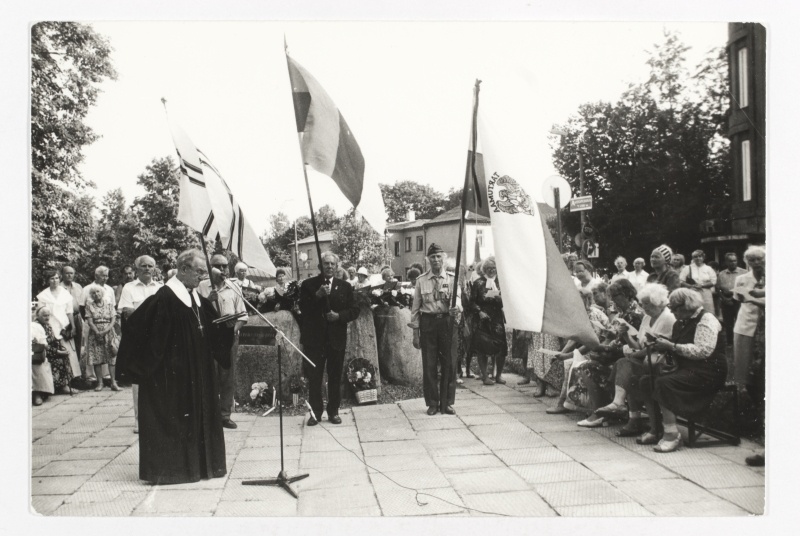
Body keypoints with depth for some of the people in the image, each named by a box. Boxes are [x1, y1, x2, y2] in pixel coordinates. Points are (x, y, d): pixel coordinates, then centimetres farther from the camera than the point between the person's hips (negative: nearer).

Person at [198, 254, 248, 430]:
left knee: (228, 377, 5)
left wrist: (236, 327, -6)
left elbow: (243, 314, 10)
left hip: (229, 335, 2)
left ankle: (225, 414, 13)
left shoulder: (233, 287, 11)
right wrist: (208, 300, -13)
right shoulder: (202, 287, 6)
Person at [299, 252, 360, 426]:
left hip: (337, 338, 1)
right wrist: (317, 295, -20)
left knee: (335, 377, 7)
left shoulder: (345, 286, 7)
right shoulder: (308, 285, 3)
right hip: (314, 338, -1)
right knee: (314, 377, 3)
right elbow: (303, 308, -7)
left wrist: (339, 315, -13)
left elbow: (354, 311, 4)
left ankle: (333, 412, 19)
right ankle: (315, 412, 14)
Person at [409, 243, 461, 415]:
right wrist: (415, 333, -1)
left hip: (447, 322, 1)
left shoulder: (452, 279, 4)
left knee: (449, 364, 5)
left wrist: (456, 309, -33)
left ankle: (447, 403, 18)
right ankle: (432, 403, 17)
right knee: (429, 364, 4)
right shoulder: (421, 280, 3)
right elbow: (415, 307, 3)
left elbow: (457, 300, -8)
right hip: (428, 322, 0)